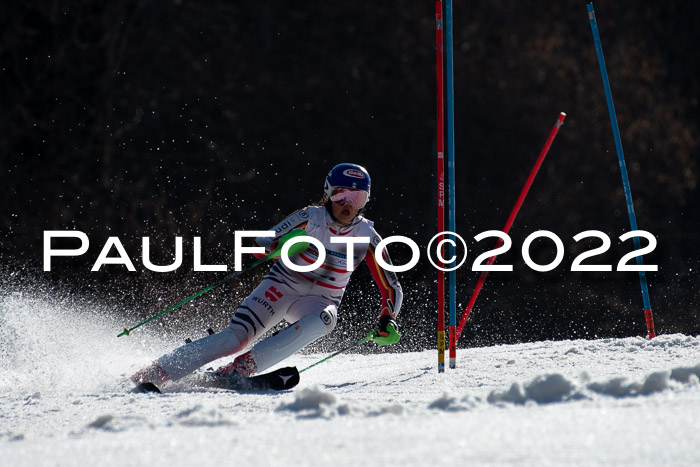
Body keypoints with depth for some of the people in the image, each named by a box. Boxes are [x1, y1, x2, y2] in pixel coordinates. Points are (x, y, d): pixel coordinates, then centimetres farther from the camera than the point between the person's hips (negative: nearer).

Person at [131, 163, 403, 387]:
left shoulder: (367, 236, -5)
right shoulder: (310, 218, -8)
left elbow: (391, 288, -2)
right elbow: (261, 244, -7)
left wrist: (388, 320, -21)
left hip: (320, 302, 1)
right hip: (282, 286, -1)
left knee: (322, 320, -36)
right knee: (236, 336, -22)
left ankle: (243, 367, -39)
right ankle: (157, 372, -18)